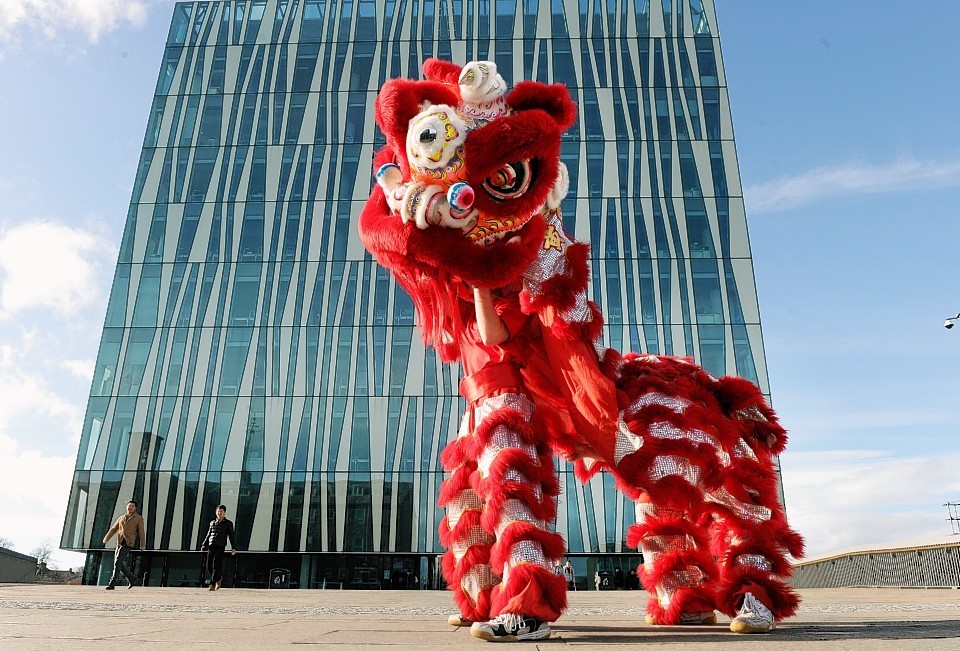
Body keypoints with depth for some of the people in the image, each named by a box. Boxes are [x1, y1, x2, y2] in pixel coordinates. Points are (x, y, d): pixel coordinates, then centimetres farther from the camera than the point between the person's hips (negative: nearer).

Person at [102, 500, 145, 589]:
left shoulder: (139, 518, 4)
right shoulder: (121, 518, 19)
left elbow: (141, 532, -3)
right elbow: (113, 529, 11)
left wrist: (143, 545, -11)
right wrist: (106, 538, -6)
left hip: (128, 543, -6)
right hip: (120, 542, 6)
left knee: (118, 561, -18)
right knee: (120, 564, 5)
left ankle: (112, 583, -14)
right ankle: (132, 580, 20)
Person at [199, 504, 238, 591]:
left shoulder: (228, 524, 5)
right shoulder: (212, 522, 15)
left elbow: (232, 536, 3)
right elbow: (208, 535, 21)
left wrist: (234, 548, -6)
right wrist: (204, 545, 9)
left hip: (220, 547, -4)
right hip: (211, 546, 4)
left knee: (216, 566, -12)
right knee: (208, 566, 1)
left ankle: (212, 584, -8)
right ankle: (218, 578, 25)